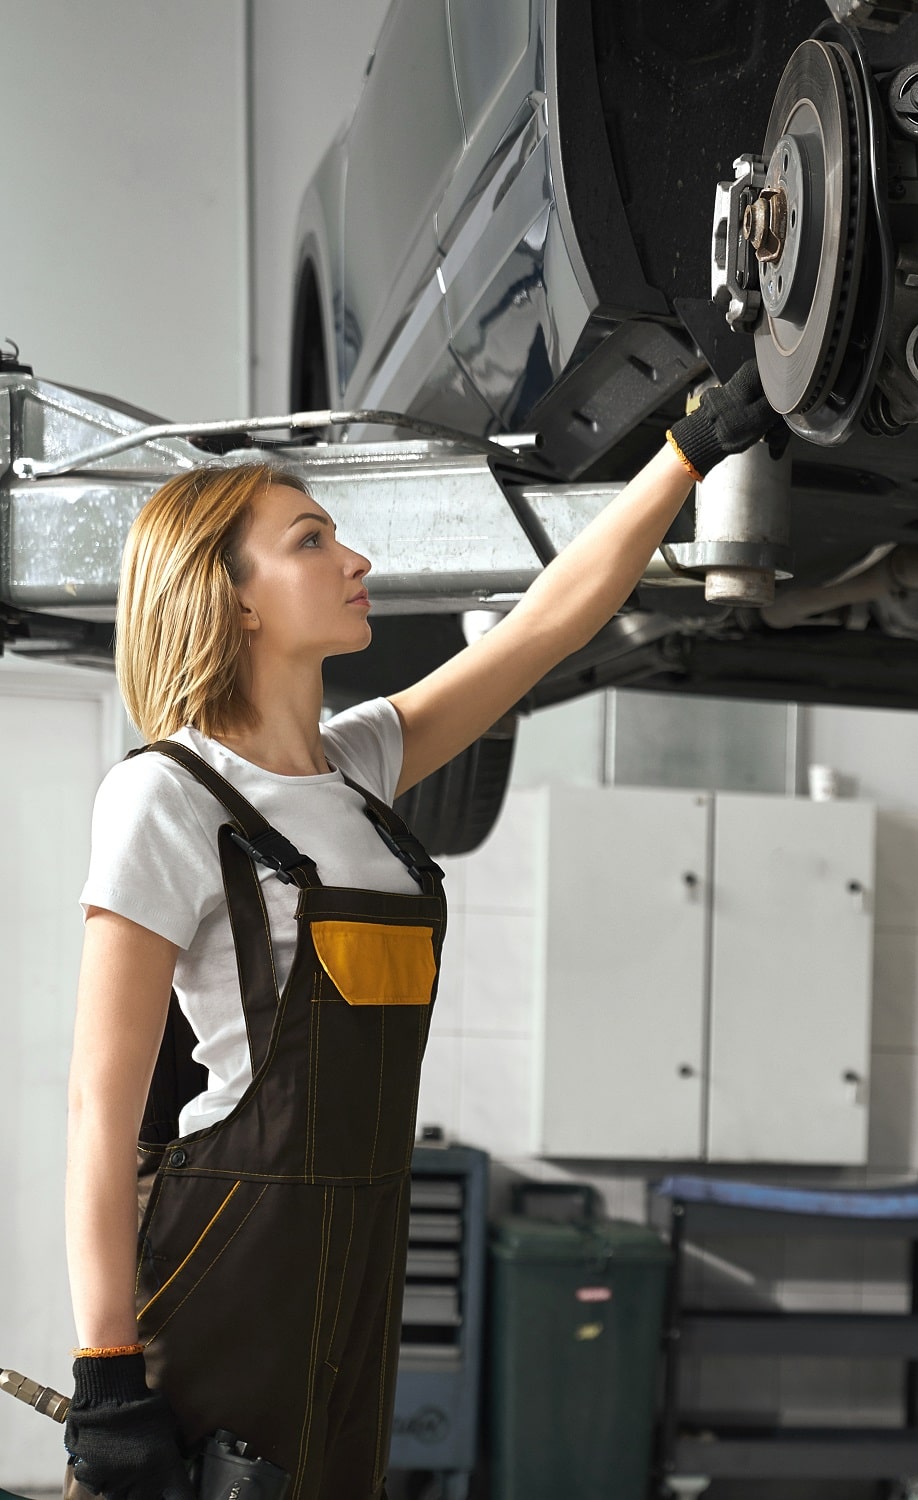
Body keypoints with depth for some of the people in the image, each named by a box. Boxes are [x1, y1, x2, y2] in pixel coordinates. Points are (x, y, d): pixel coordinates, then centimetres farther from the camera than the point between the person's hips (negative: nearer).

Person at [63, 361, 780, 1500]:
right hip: (222, 1266, -7)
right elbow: (103, 1106, -14)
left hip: (358, 1270, 7)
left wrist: (699, 443, 14)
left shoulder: (359, 767, 11)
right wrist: (107, 1370, -20)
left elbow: (556, 616, 16)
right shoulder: (165, 798, -10)